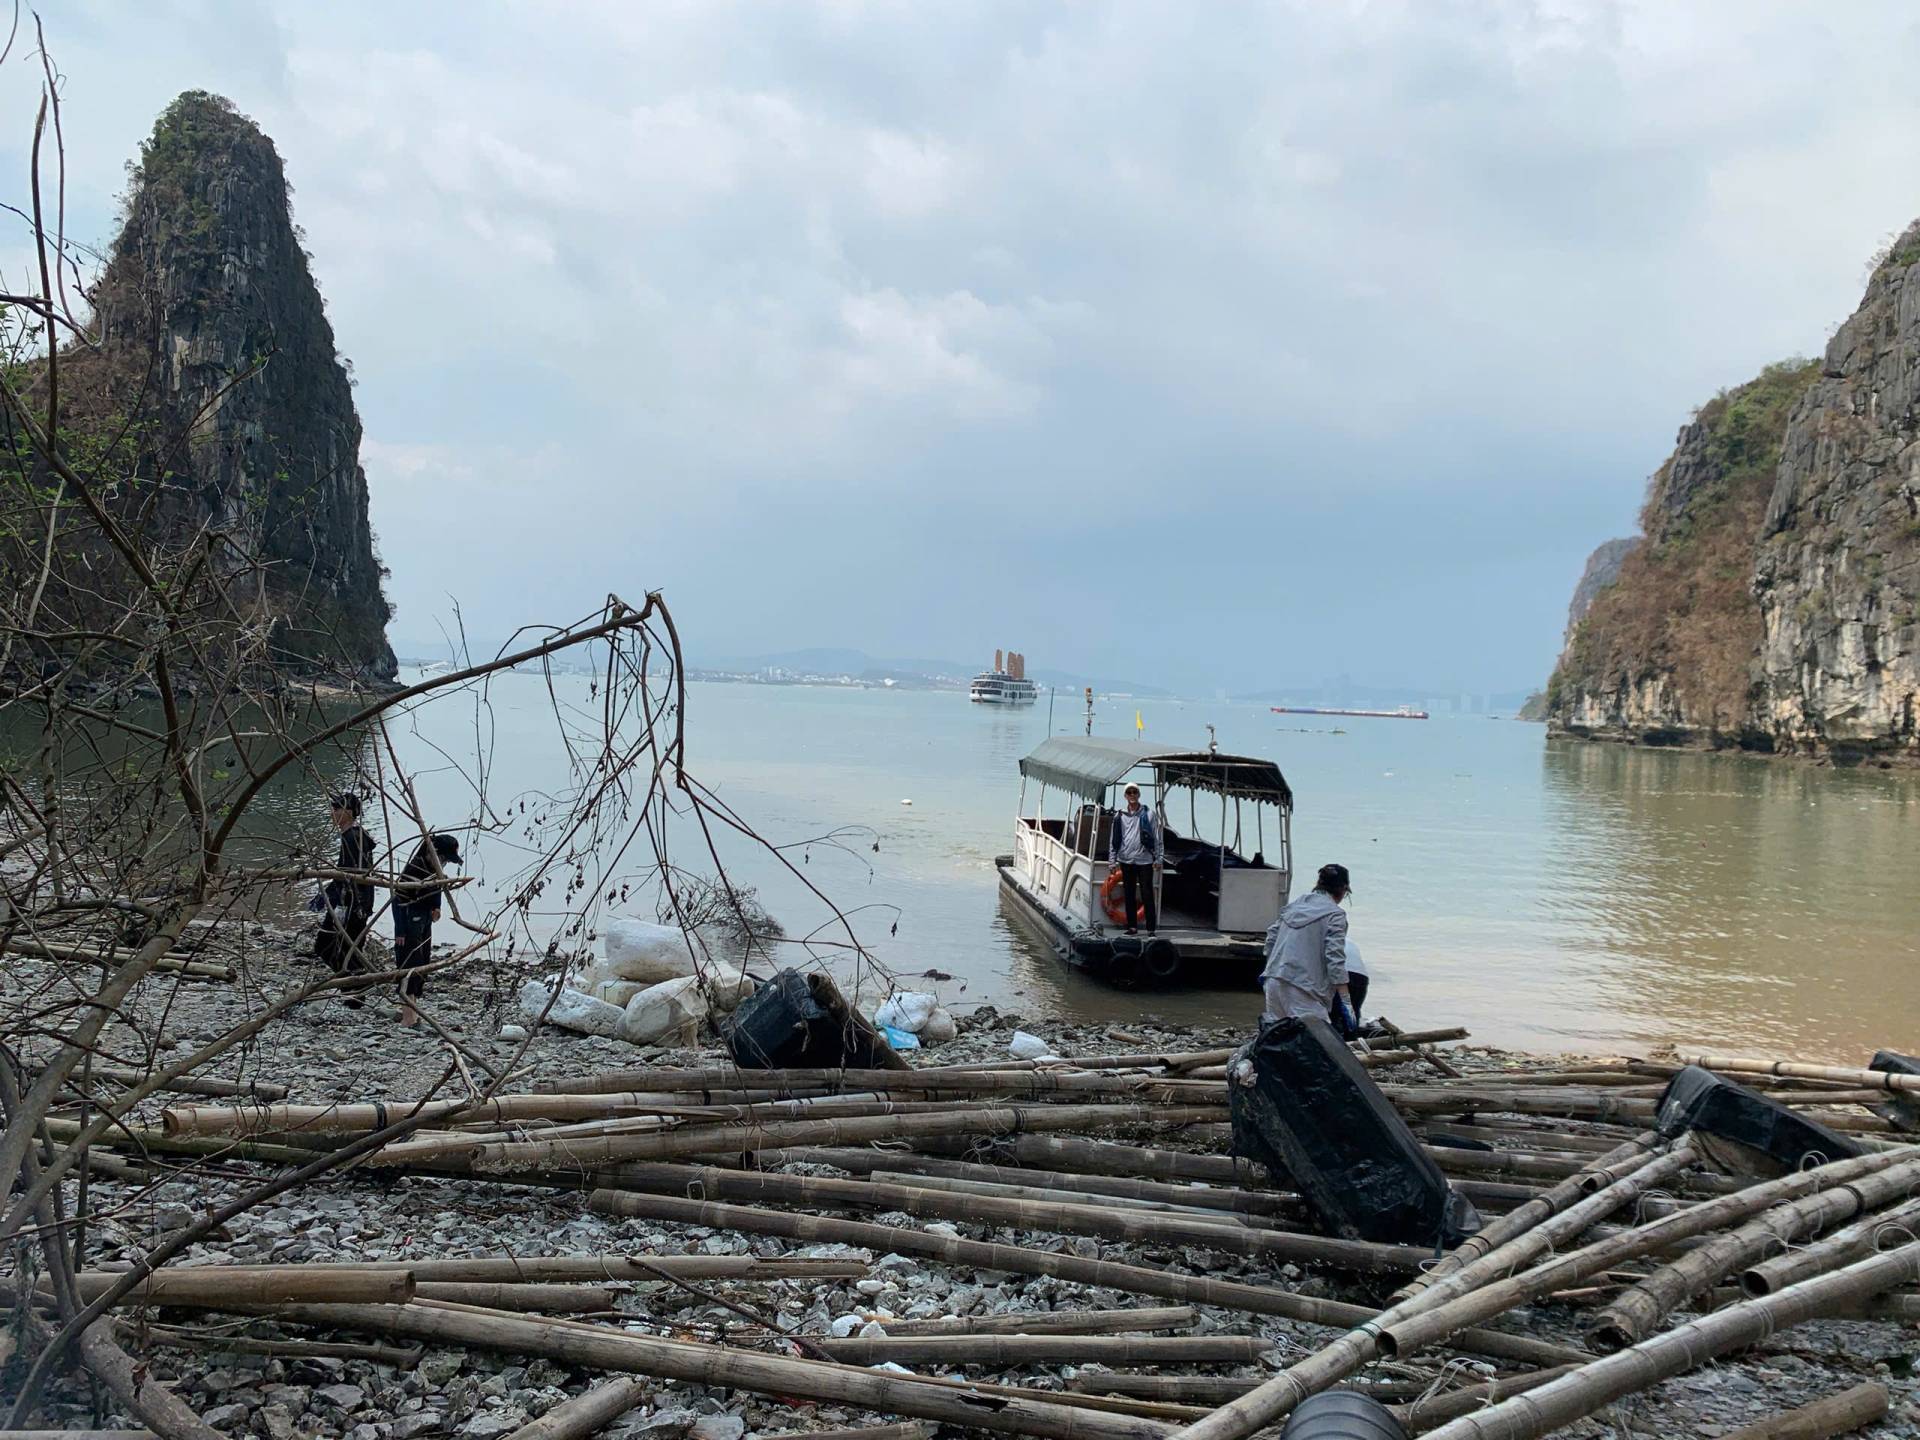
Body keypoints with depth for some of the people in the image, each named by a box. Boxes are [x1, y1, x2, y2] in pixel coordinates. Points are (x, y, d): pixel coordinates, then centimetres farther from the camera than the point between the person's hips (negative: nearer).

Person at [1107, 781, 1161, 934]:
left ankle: (1151, 928, 0)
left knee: (1147, 895, -3)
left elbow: (1157, 838, 1)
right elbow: (1114, 840, 10)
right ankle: (1132, 926, 15)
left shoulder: (1148, 814, 1)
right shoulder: (1119, 816, 7)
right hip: (1126, 861, 3)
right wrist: (1112, 860, 7)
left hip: (1145, 860, -3)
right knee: (1129, 895, 7)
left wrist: (1158, 859, -2)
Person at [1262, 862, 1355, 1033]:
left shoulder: (1296, 904, 15)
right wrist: (1346, 1002, -10)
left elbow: (1271, 935, 20)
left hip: (1274, 980, 7)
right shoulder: (1335, 914, -4)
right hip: (1302, 985, -7)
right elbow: (1335, 959, -11)